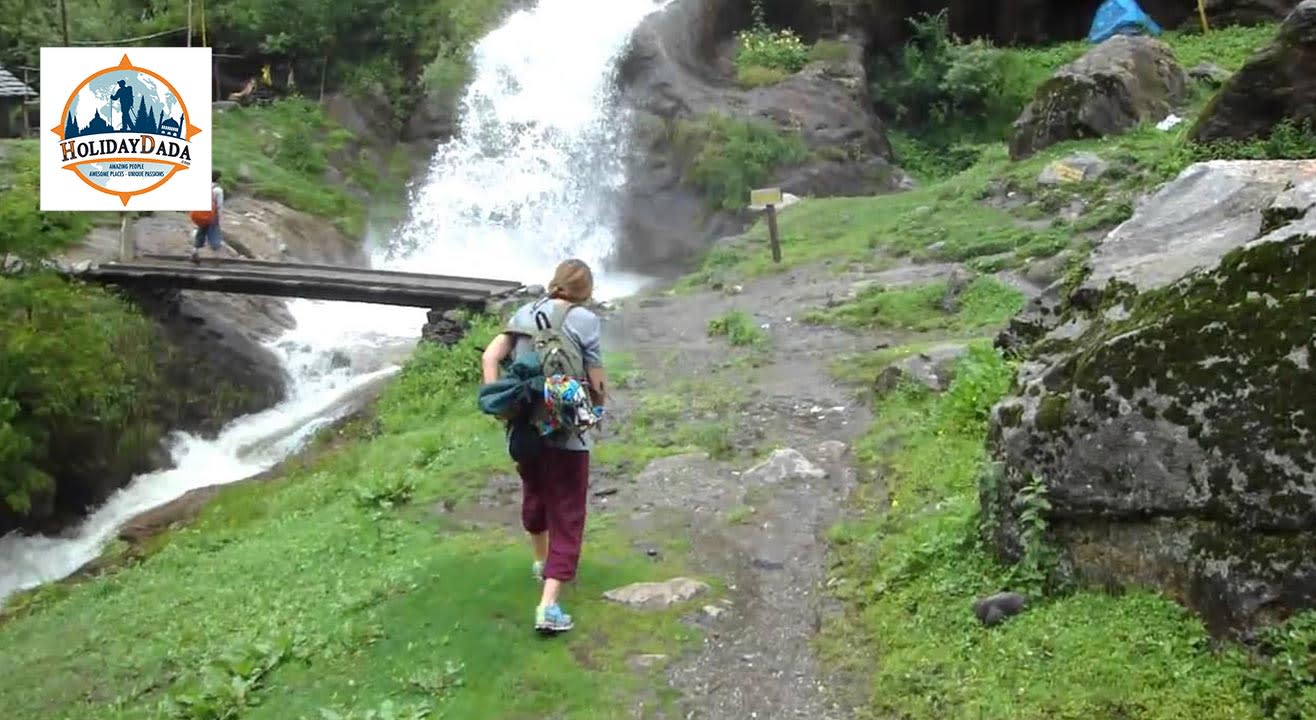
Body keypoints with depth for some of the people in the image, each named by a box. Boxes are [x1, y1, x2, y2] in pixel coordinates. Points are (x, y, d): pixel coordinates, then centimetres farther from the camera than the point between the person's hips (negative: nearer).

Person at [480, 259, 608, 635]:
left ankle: (542, 561, 52)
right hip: (565, 432, -5)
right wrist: (598, 403, 14)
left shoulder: (524, 313, 6)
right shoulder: (584, 319, -9)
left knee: (535, 494, 28)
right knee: (566, 515, 3)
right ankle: (548, 606, -6)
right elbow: (597, 383, -6)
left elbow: (490, 357, -2)